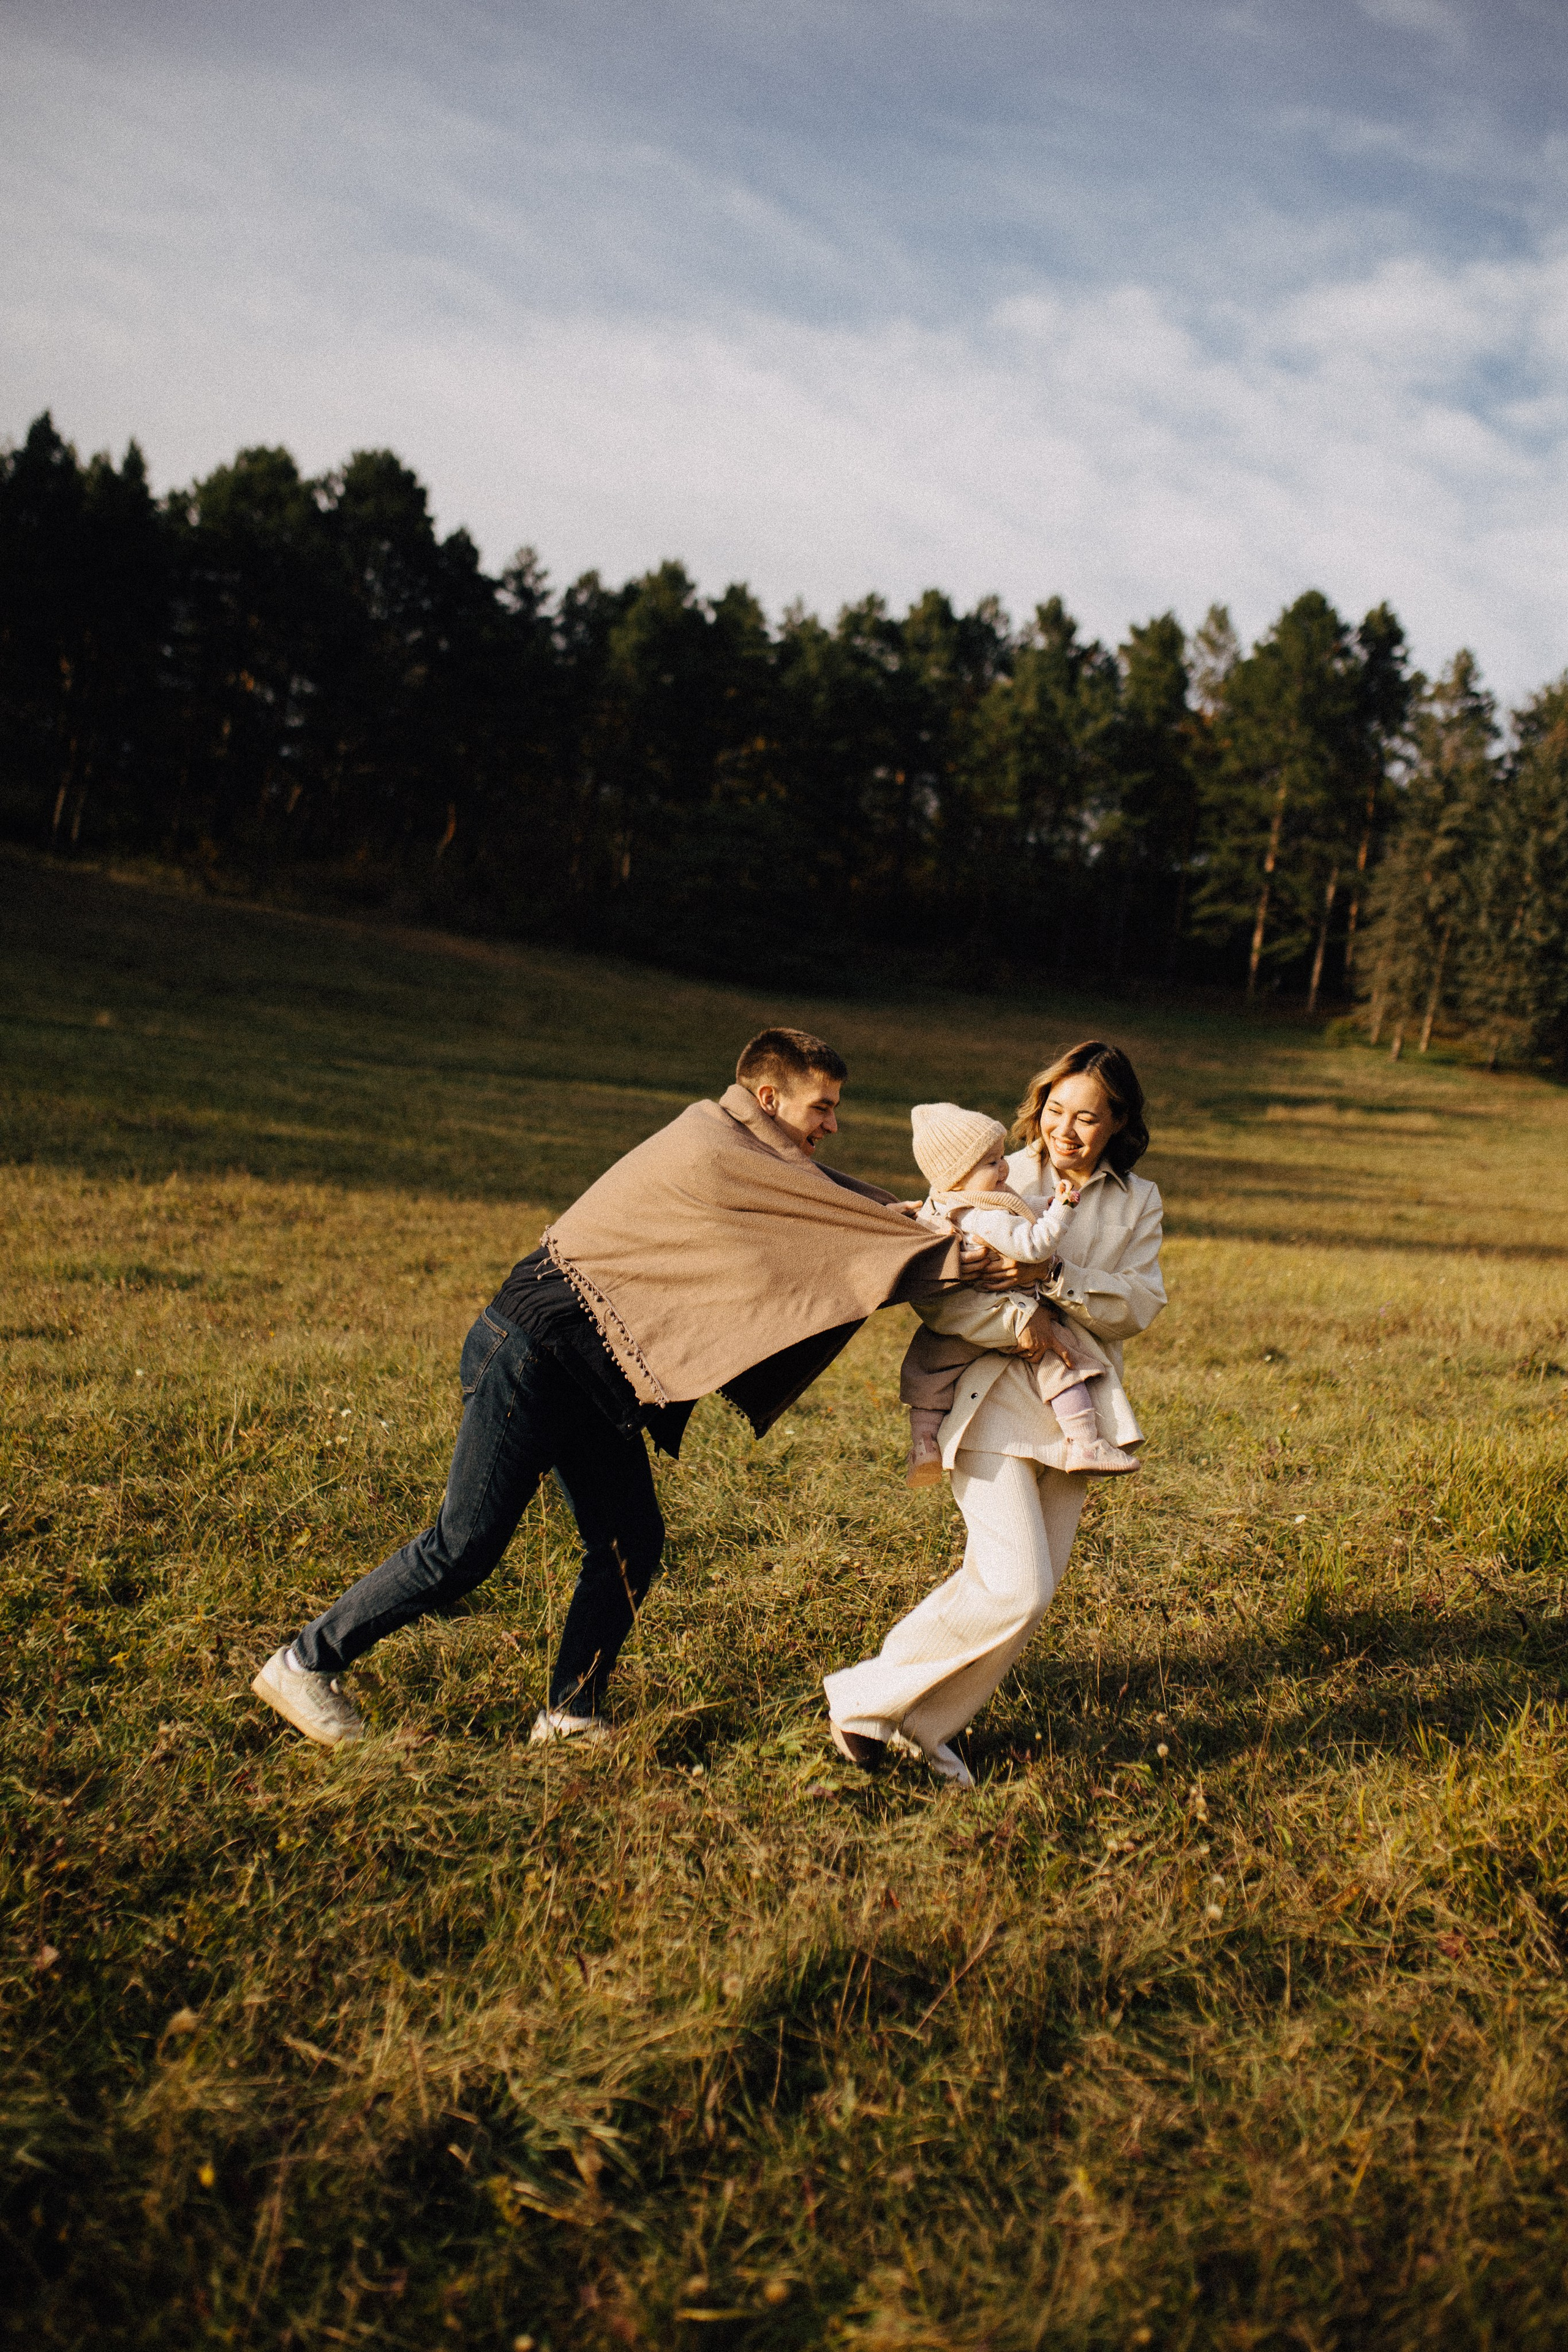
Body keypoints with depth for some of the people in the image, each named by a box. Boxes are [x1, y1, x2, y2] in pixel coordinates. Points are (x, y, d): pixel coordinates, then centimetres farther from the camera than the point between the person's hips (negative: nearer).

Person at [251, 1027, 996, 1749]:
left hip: (596, 1381, 10)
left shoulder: (738, 1149, 10)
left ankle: (569, 1716, 14)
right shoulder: (709, 1151, -19)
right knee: (464, 1547, -5)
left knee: (630, 1543, 4)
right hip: (534, 1355, -10)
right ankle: (304, 1663, 10)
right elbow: (841, 1222, -22)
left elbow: (838, 1208, 10)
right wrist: (951, 1257, -19)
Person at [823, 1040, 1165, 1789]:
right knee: (1016, 1589, -16)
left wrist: (1060, 1281, -17)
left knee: (1032, 1589, 5)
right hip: (994, 1400, -5)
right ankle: (863, 1699, 1)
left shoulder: (1138, 1202, 11)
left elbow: (1141, 1302, -2)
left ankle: (928, 1724, 22)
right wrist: (1013, 1322, -23)